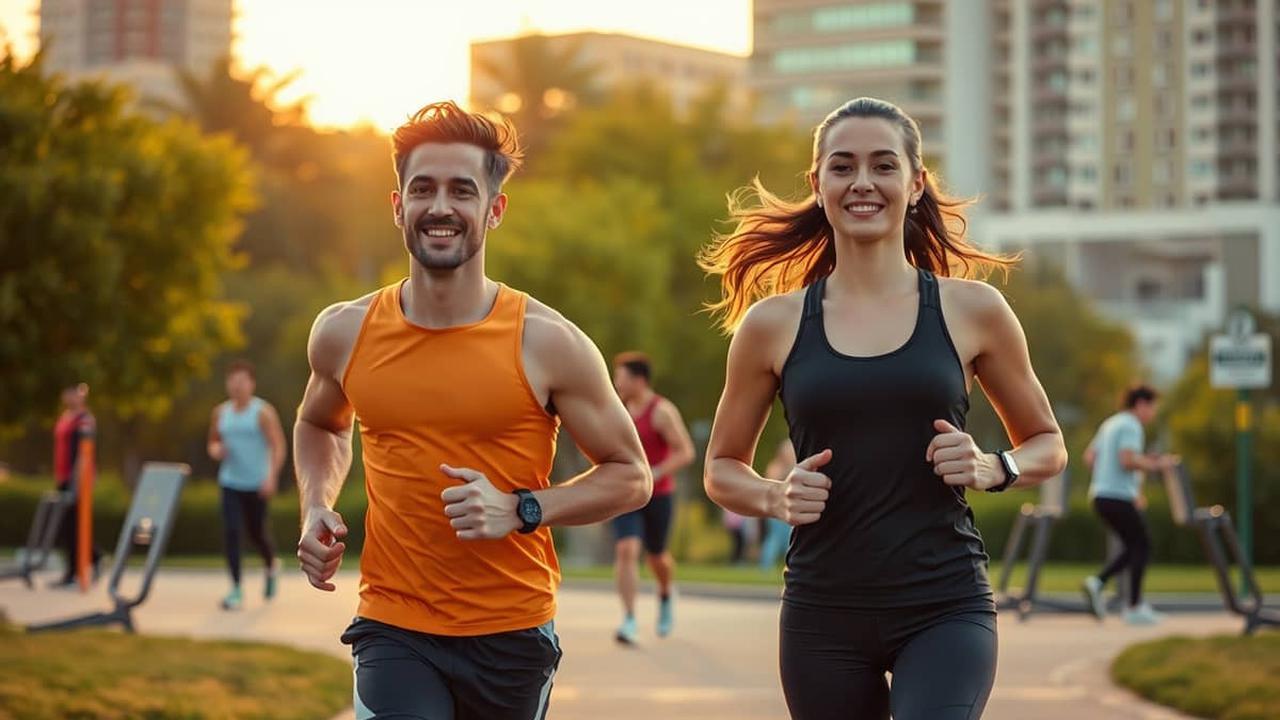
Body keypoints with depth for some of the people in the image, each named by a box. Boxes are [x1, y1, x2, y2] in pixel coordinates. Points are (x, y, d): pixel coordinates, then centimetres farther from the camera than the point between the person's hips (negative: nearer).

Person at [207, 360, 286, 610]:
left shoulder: (263, 412, -8)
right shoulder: (221, 412, 7)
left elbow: (278, 447, -11)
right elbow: (213, 442, 19)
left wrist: (272, 476, -24)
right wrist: (216, 450, -5)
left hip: (257, 485, -3)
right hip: (230, 483, 3)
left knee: (258, 534, 9)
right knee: (230, 532, -12)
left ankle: (271, 566, 43)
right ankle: (236, 591, -9)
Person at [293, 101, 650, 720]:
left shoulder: (547, 344, -7)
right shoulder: (344, 334, 1)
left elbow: (629, 476, 0)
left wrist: (520, 509, -15)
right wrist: (316, 508, 4)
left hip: (513, 638, 0)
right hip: (394, 632, 0)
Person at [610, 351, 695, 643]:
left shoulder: (662, 411, -14)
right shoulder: (623, 409, 6)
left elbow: (686, 453, -17)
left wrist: (653, 475, -25)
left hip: (658, 496, -4)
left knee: (656, 556, 13)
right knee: (626, 550, -16)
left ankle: (666, 597, 47)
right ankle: (629, 620, -20)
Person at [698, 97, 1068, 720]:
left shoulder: (972, 311, 3)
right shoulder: (774, 324, 4)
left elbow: (1047, 446, 14)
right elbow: (722, 469, 14)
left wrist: (991, 469, -7)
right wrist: (777, 498, -7)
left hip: (946, 606, -2)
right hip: (824, 615, 2)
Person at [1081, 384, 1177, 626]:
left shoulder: (1110, 424, 19)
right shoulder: (1131, 426, -10)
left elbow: (1090, 458, 21)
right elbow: (1127, 460, -24)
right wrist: (1156, 465, -9)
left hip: (1101, 496, 9)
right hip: (1118, 498, -9)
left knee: (1135, 547, 15)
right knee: (1142, 546, 0)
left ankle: (1097, 583, -1)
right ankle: (1134, 608, 0)